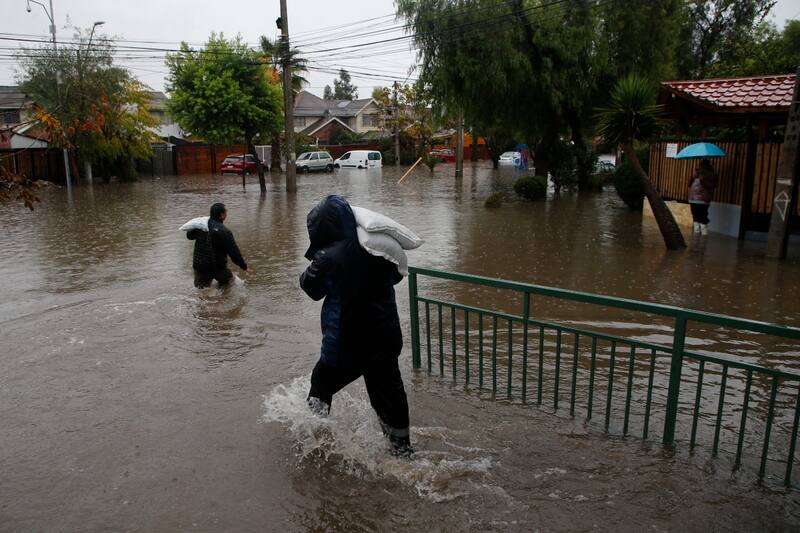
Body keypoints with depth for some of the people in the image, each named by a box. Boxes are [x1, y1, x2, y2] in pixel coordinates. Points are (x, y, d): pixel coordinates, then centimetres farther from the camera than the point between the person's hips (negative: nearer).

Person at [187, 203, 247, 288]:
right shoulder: (225, 232, -19)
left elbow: (189, 235, 16)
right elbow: (234, 252, -16)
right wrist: (244, 266, -4)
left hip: (199, 266, 4)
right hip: (218, 268, -4)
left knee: (200, 289, 17)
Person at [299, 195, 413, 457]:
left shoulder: (326, 258, -18)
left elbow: (312, 288, 0)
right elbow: (395, 275, 14)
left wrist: (312, 266, 15)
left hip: (346, 343, -4)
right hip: (386, 338, 4)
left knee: (322, 384, 20)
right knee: (389, 392, 15)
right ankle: (402, 447, 25)